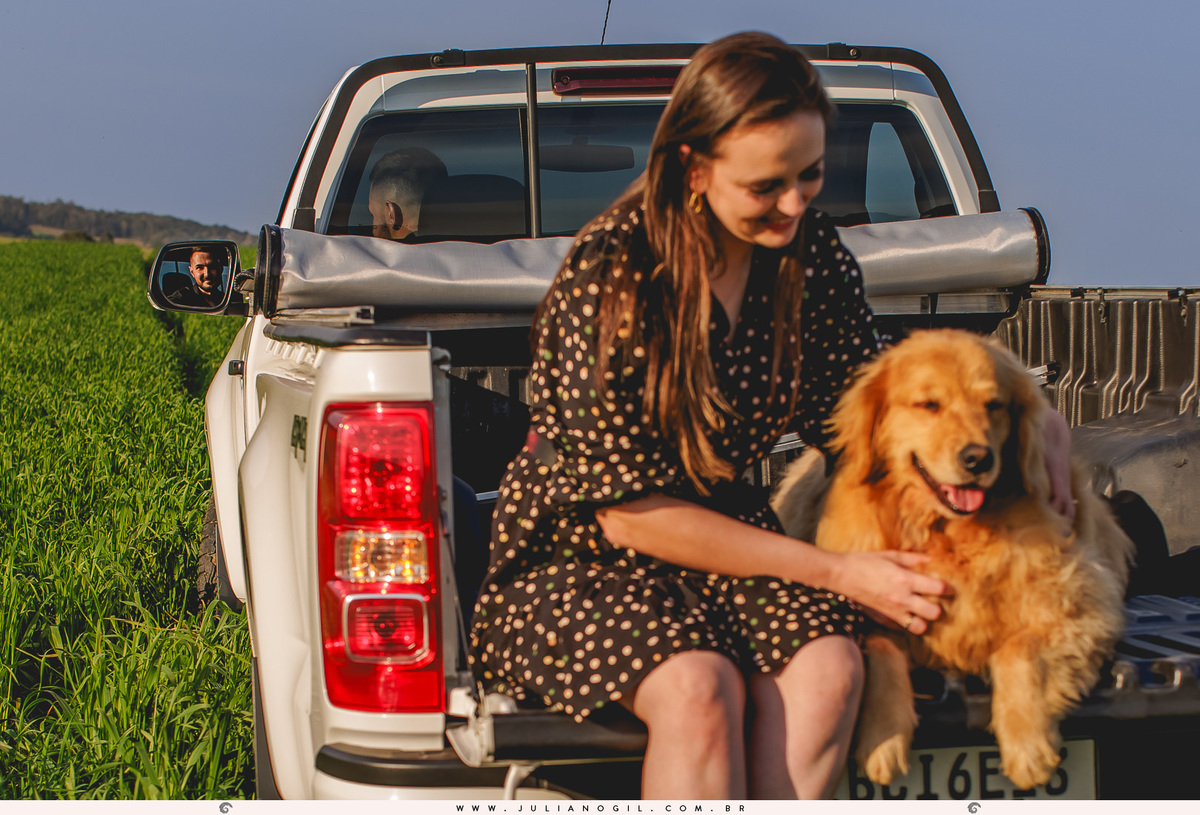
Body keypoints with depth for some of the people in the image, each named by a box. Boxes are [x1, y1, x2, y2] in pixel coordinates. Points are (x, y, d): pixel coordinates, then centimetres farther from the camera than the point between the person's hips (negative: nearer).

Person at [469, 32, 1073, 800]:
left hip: (731, 532, 5)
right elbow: (631, 513, -18)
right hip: (587, 554, -5)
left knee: (829, 668, -27)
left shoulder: (811, 253, -3)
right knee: (697, 687, -34)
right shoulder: (609, 276, -20)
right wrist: (834, 573, -18)